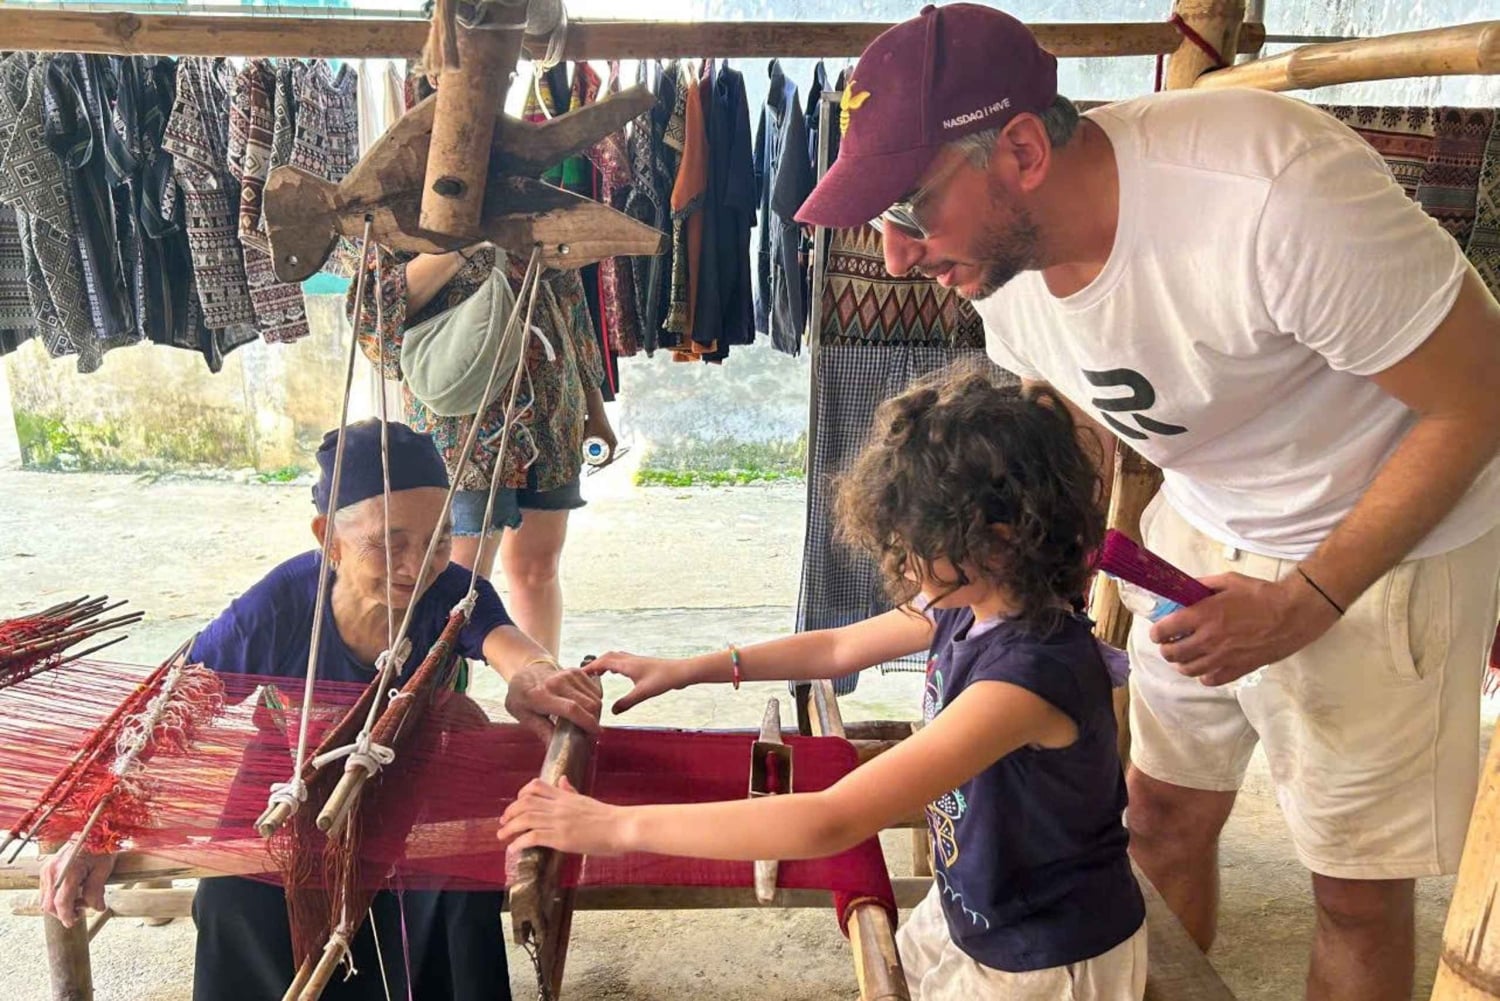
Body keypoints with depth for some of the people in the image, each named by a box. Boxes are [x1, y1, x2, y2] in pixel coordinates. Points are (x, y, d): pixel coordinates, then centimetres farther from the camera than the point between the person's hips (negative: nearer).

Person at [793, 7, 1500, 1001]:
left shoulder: (1272, 192, -35)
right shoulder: (1001, 253, -12)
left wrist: (1306, 603, -22)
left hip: (1385, 540, -5)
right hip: (1204, 523, 6)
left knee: (1357, 888, 7)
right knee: (1163, 816, 14)